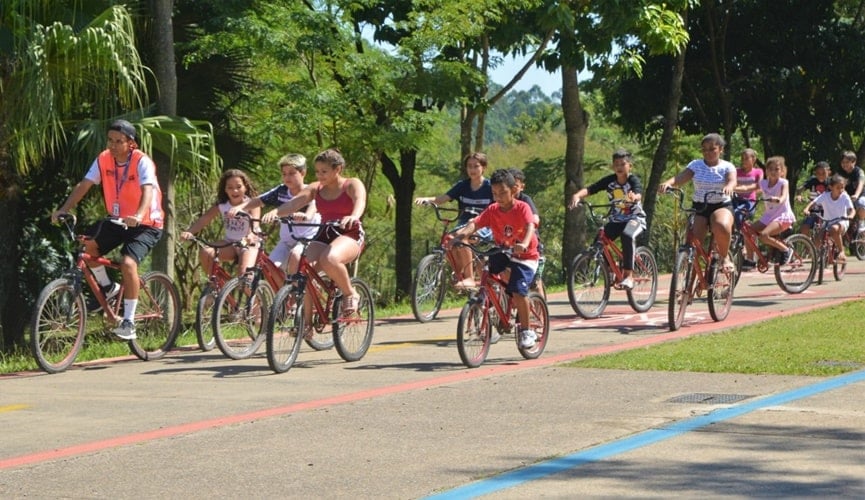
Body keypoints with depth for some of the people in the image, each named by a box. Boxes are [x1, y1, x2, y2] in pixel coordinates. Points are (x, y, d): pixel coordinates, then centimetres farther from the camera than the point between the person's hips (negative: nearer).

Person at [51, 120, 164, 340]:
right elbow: (84, 185, -10)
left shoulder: (142, 162, -20)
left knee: (128, 263, -27)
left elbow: (147, 191, -35)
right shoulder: (104, 159, -5)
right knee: (85, 246, -16)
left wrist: (138, 216, -53)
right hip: (117, 221, 6)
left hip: (146, 224, -6)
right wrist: (64, 209, -24)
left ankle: (129, 322, -16)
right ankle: (108, 288, 9)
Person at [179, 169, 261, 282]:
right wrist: (189, 232, -35)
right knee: (205, 252, -24)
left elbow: (255, 222, -31)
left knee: (243, 274, -29)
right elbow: (203, 220, -15)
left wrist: (251, 235, -55)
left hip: (249, 244, -4)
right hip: (229, 243, 4)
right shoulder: (221, 206, -4)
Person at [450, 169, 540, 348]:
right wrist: (459, 236, -40)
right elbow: (474, 224, -19)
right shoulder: (492, 210, -5)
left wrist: (524, 244, -54)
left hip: (525, 255, -5)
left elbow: (530, 226, -33)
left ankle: (526, 331, -4)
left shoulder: (522, 207, -15)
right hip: (502, 252, 5)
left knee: (517, 291, -20)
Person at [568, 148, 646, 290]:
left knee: (627, 236, -36)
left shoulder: (633, 180, -14)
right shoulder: (609, 180, -5)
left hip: (635, 218, -4)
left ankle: (628, 276, -31)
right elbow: (589, 189, -16)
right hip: (616, 220, 4)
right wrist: (576, 196, -37)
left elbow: (638, 194, -35)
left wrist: (634, 197, -60)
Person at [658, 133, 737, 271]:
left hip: (722, 206, -2)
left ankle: (724, 256, -8)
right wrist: (667, 183, -34)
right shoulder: (696, 165, 5)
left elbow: (732, 181, -19)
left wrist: (729, 187, -44)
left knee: (722, 226, -35)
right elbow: (681, 177, -11)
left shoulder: (727, 167, 2)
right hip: (699, 207, 2)